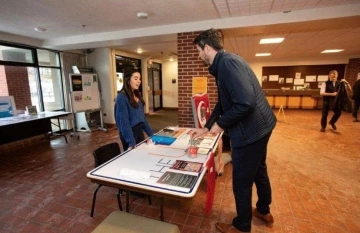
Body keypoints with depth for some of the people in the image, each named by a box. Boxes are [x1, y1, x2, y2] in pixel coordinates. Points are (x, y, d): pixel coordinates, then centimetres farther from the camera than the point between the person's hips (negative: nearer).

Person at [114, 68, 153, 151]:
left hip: (139, 131, 8)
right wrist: (131, 143, -24)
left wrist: (151, 134, 12)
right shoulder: (122, 97, -17)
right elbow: (124, 121, -21)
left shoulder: (137, 94, 8)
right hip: (129, 133, -7)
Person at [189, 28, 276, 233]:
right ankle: (264, 211, 50)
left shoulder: (228, 62, -21)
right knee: (258, 171, 26)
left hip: (250, 130, -10)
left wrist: (221, 123, -15)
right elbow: (223, 103, 17)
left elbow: (245, 103, -31)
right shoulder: (224, 64, 12)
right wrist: (206, 128, 18)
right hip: (259, 126, 10)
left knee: (242, 182, 7)